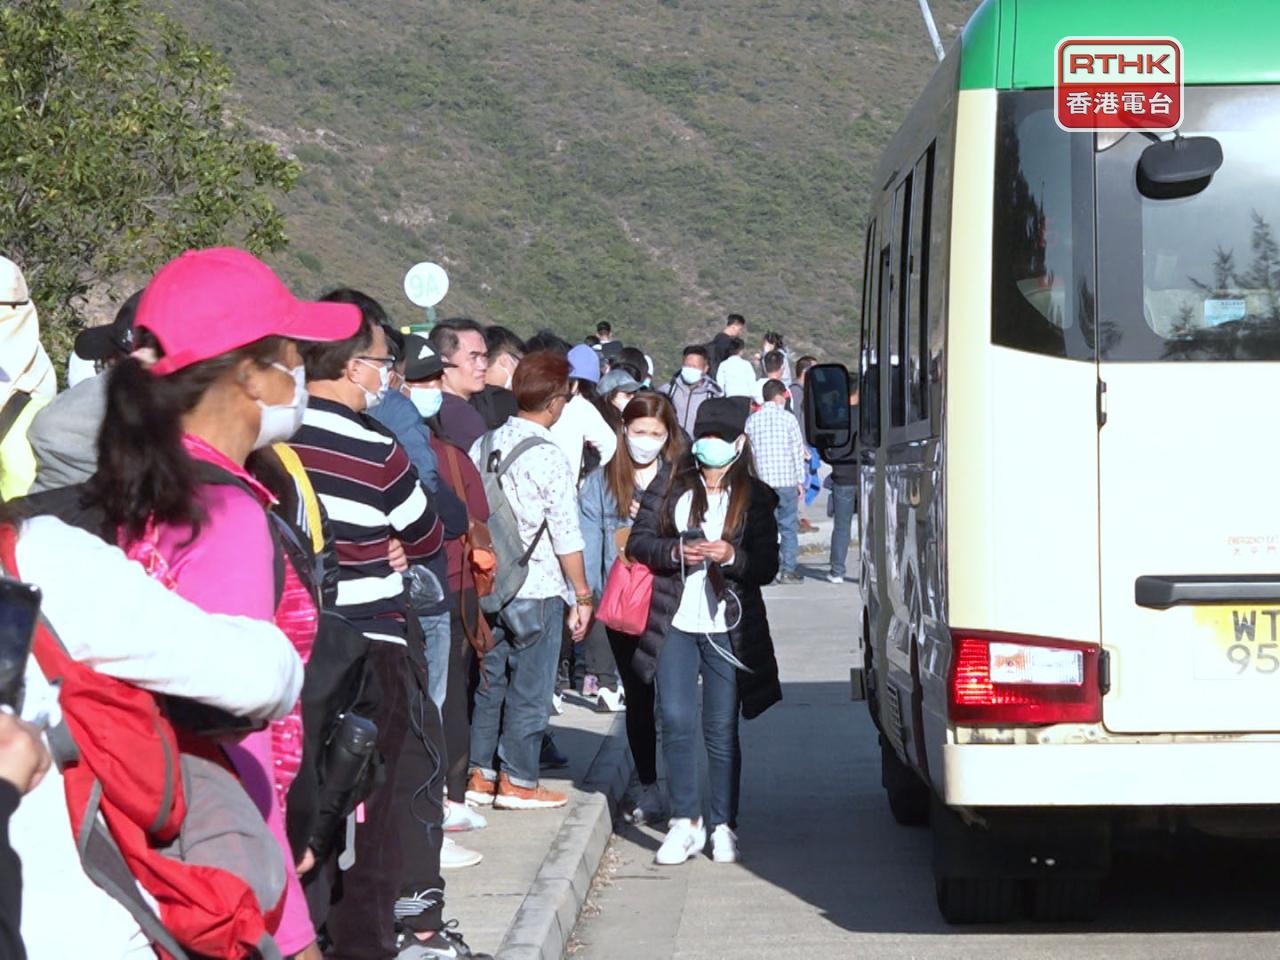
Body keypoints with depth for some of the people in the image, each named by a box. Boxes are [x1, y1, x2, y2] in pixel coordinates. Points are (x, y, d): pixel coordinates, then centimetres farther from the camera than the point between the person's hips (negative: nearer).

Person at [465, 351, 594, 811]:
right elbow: (566, 537, -14)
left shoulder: (484, 444, 2)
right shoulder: (549, 458, -16)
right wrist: (582, 595, -4)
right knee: (530, 687, 4)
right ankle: (518, 782, 9)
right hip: (538, 589, -6)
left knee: (490, 680, 15)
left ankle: (480, 774, 20)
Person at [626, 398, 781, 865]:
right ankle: (685, 822, 4)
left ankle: (723, 826, 11)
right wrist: (676, 552, -12)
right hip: (675, 624, 1)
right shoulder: (670, 486, 8)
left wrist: (732, 555, -17)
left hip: (728, 627, -1)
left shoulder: (755, 497, 5)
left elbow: (767, 564, 2)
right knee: (676, 722, -5)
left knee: (722, 729, 2)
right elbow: (639, 541, 6)